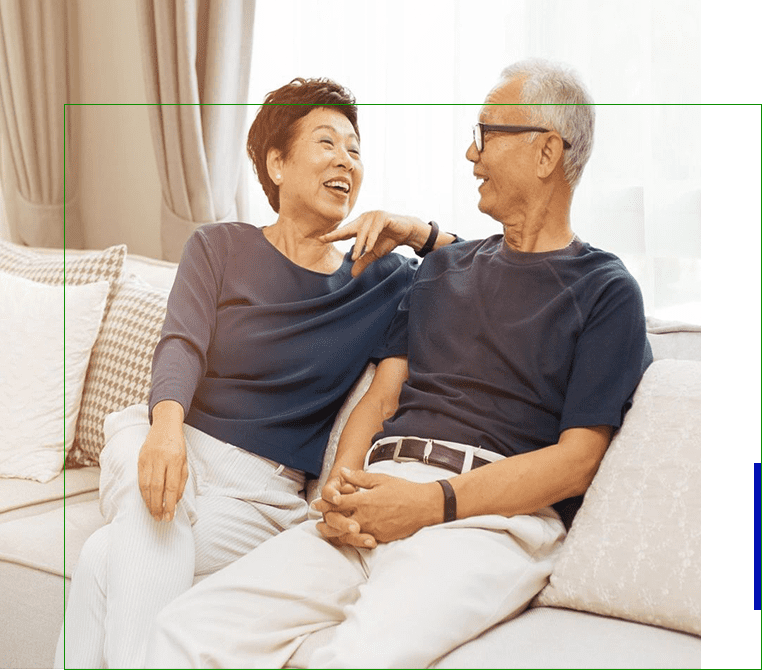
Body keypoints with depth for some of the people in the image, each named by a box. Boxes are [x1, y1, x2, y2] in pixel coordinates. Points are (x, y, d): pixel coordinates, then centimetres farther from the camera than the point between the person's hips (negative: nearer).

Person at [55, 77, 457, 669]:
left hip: (261, 487, -1)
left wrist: (421, 233, -8)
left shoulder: (382, 283, 10)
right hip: (170, 442, 1)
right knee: (150, 530, -34)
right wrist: (166, 425, -28)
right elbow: (181, 347, -5)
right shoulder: (220, 246, 10)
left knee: (109, 558, -26)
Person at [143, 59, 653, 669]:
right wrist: (343, 484, -1)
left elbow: (576, 460, -4)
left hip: (489, 516, -4)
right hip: (380, 500, 5)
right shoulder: (444, 267, 25)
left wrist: (434, 502, -14)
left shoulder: (606, 291, 7)